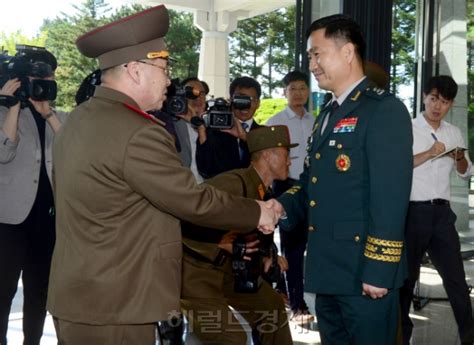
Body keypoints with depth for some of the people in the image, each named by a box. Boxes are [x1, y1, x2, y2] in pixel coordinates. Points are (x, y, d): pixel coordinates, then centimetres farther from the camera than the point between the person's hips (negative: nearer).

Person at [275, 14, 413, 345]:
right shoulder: (327, 115, 17)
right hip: (328, 271, 8)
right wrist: (279, 209, -3)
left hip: (364, 273, -8)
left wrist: (378, 271, -20)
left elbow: (391, 197, -18)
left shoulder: (385, 109, -11)